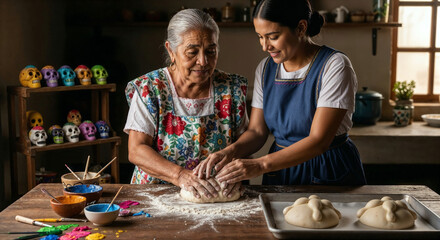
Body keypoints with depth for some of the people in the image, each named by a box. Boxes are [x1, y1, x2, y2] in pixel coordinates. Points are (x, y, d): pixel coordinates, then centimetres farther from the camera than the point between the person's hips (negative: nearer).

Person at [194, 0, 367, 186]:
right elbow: (257, 131, 5)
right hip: (280, 172, 5)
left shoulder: (335, 66, -12)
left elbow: (318, 140, -19)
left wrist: (260, 165, -27)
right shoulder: (265, 69, 5)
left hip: (331, 175, -5)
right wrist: (230, 151, -16)